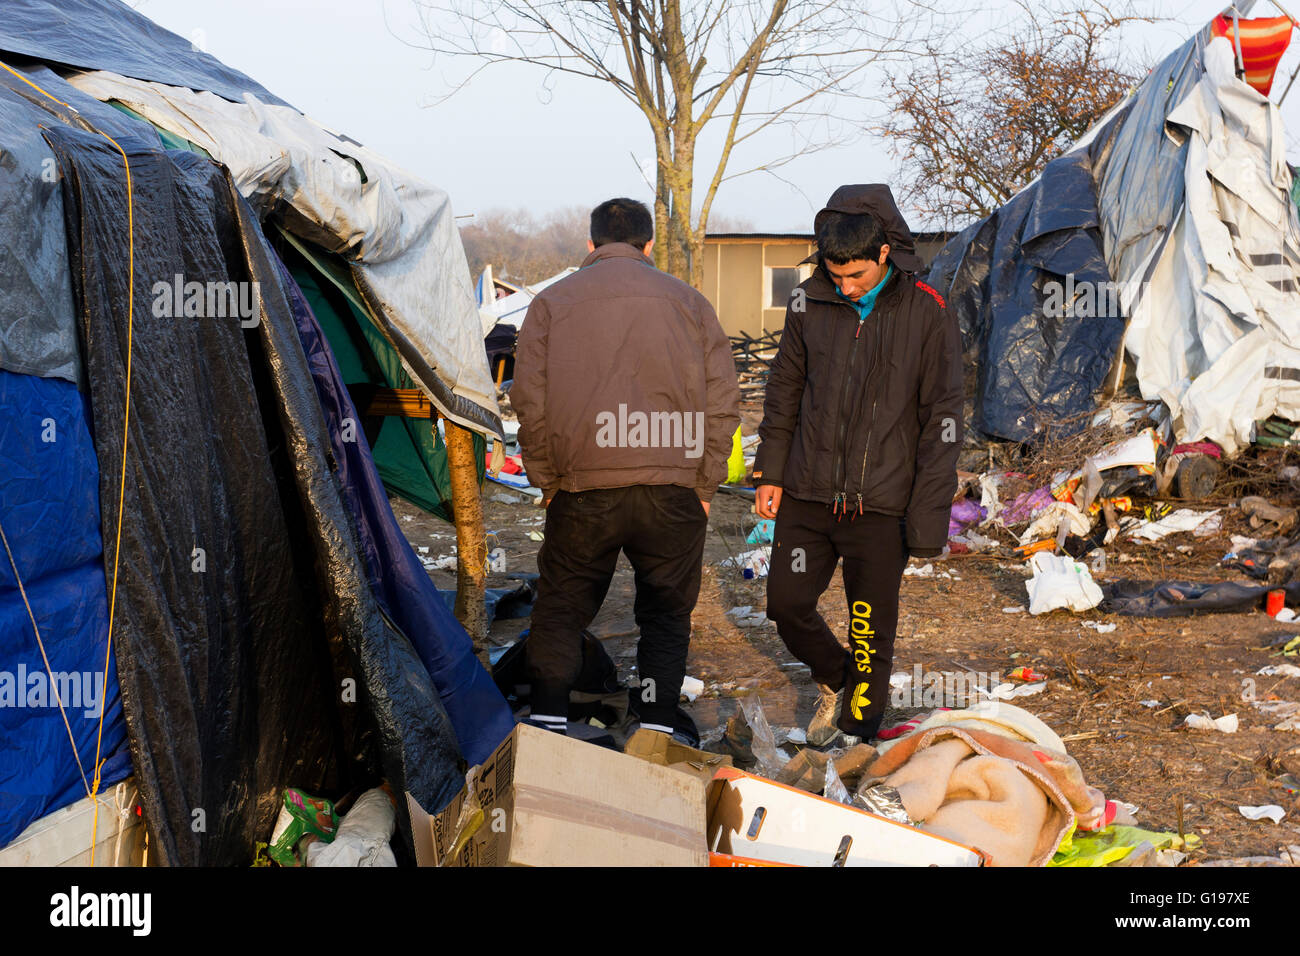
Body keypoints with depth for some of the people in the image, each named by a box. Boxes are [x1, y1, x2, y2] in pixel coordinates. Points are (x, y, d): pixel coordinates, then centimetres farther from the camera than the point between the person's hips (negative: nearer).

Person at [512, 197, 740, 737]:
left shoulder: (552, 302, 8)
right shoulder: (688, 301, 10)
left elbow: (530, 403, 1)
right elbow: (722, 402, 5)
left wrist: (548, 483, 8)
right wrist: (703, 487, 10)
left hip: (583, 491, 0)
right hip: (673, 494, 1)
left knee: (560, 609, 14)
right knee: (666, 616, 13)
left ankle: (547, 723, 8)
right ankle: (656, 734, 9)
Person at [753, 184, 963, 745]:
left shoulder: (927, 314, -8)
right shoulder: (810, 303, 1)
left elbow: (942, 422, -6)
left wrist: (927, 523, -9)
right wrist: (771, 471, 9)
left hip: (881, 504, -3)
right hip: (808, 494, 3)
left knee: (872, 634, 5)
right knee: (787, 603, 8)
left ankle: (857, 737, 24)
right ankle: (834, 679, 37)